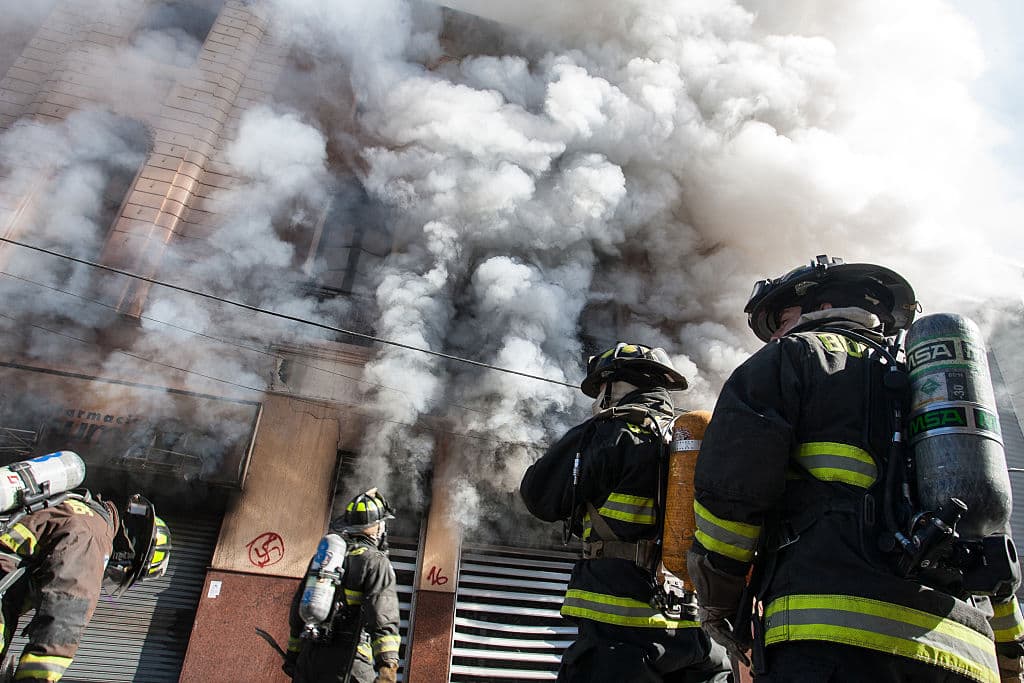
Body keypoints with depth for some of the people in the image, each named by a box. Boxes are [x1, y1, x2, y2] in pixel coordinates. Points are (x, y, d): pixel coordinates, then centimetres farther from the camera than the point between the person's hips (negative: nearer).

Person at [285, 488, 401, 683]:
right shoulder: (376, 562, -6)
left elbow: (298, 608, 21)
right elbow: (382, 615, -20)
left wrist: (293, 652, 30)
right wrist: (388, 666, -27)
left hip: (308, 655, 7)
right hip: (345, 661, -7)